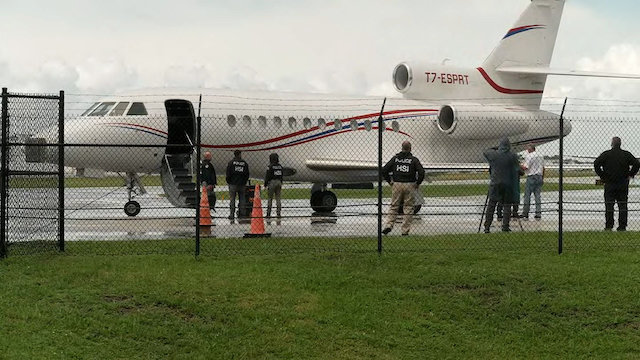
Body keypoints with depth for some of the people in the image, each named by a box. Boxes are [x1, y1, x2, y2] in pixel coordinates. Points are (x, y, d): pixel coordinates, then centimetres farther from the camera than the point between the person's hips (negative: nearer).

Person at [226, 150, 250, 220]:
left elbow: (228, 174, -3)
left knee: (232, 199, 1)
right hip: (242, 184, 2)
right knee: (242, 199, 6)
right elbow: (247, 174, 8)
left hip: (233, 183, -2)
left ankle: (232, 214, -2)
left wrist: (228, 182, 9)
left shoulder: (231, 162, -2)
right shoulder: (244, 163, 5)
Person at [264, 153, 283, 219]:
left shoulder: (270, 166, -10)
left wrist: (265, 184, -1)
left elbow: (267, 176, -10)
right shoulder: (280, 166, 9)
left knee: (270, 198, -1)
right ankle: (278, 213, 4)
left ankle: (268, 213, -1)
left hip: (272, 182, -5)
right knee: (278, 198, 6)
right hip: (279, 182, 5)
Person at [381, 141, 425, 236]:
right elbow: (421, 172, -11)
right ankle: (405, 231, 3)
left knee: (394, 206, 11)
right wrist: (418, 183, 2)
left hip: (396, 185, 2)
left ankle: (388, 225, -5)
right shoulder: (413, 159, -2)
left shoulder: (395, 158, 6)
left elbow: (384, 170, 3)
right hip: (409, 185, -2)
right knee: (408, 208, 5)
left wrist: (390, 181, 12)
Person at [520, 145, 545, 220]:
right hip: (539, 177, 7)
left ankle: (525, 214, 1)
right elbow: (543, 168, 17)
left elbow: (525, 167, -15)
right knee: (537, 196, 7)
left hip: (531, 177, -7)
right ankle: (538, 214, 3)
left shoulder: (529, 156, -10)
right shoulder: (541, 156, 13)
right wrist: (542, 178, 22)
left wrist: (522, 165, 6)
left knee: (527, 195, -1)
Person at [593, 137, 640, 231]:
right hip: (623, 184, 1)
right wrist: (630, 175, 4)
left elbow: (596, 164, -11)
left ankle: (608, 226, 0)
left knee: (609, 205, 3)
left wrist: (602, 176, -2)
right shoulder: (626, 154, 2)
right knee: (622, 205, 6)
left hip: (609, 184, -1)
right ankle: (622, 226, 4)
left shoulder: (606, 154, -3)